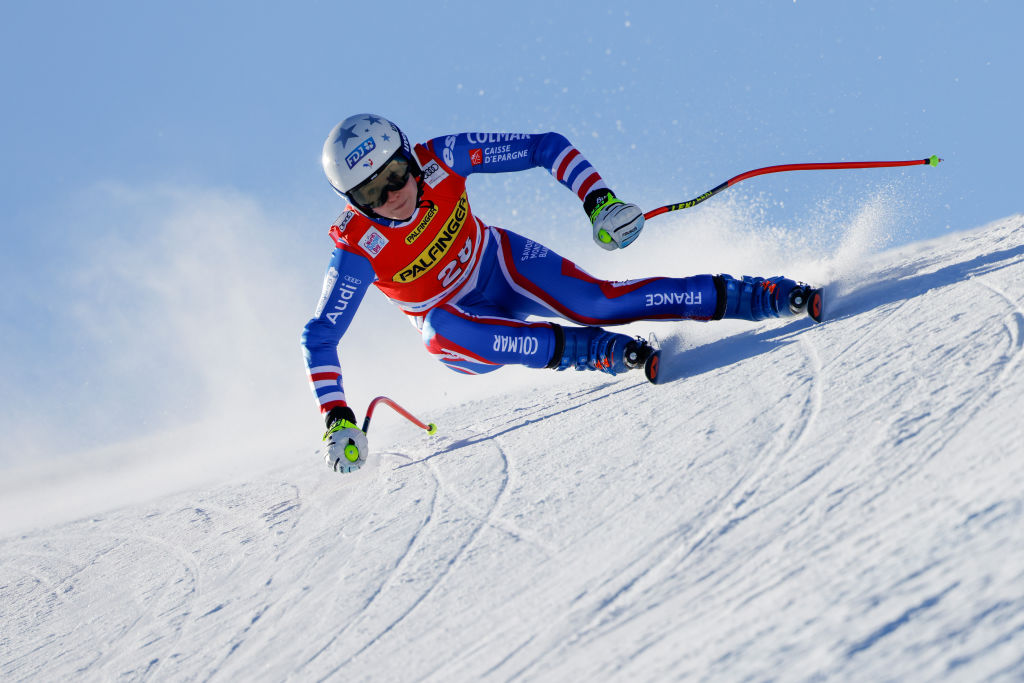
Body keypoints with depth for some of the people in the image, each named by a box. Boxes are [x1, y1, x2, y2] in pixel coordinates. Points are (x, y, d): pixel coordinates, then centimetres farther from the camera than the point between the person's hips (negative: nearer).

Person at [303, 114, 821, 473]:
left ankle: (766, 296, -25)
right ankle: (598, 351, -32)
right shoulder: (356, 248, -26)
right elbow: (318, 338, -22)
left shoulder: (439, 160, -23)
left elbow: (546, 148, -16)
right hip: (457, 321, -1)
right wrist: (337, 420, -31)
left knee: (595, 303, -26)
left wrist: (598, 199, -30)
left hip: (505, 266, 1)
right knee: (439, 332, -37)